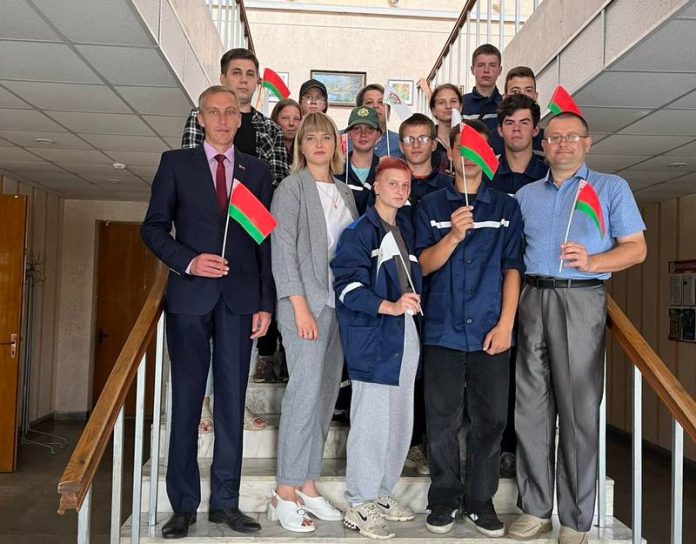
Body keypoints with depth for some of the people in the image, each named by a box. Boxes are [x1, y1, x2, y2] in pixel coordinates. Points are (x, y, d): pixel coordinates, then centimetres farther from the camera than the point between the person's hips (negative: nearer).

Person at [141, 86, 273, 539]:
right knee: (187, 399, 3)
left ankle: (225, 501, 14)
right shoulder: (176, 163, 8)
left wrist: (265, 303, 1)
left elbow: (266, 240, 8)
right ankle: (184, 505, 13)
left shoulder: (257, 170, 12)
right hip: (190, 295, -1)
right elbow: (154, 228, 5)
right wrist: (188, 261, -12)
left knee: (232, 400, 3)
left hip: (240, 298, 1)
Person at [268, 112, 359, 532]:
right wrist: (300, 306, -14)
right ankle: (285, 495, 3)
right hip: (307, 302, -6)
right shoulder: (292, 187, -1)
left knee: (327, 394, 7)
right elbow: (283, 249, -8)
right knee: (306, 391, -8)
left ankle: (307, 486, 17)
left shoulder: (344, 192, 16)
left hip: (341, 303, 6)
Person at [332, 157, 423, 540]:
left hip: (406, 334, 8)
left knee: (400, 421, 12)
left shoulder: (407, 230, 17)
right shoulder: (358, 232, -6)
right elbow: (348, 286, -15)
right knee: (371, 421, -5)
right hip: (372, 336, -8)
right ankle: (359, 506, 8)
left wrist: (415, 301, 8)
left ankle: (381, 494, 27)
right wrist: (390, 307, -23)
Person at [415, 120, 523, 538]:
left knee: (491, 420, 5)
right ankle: (445, 500, 20)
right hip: (442, 330, 0)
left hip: (490, 331, 1)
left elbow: (513, 268, 5)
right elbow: (423, 265, 2)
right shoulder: (431, 206, 9)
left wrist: (505, 324, -4)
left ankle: (480, 500, 20)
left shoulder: (506, 207, 10)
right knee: (442, 421, 5)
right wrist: (454, 235, -15)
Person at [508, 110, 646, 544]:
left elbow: (636, 248, 3)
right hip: (533, 299, 4)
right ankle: (535, 509, 16)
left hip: (581, 300, -3)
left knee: (579, 409, -2)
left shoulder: (612, 188, 9)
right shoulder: (526, 195, 18)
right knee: (531, 407, 5)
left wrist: (592, 261, -15)